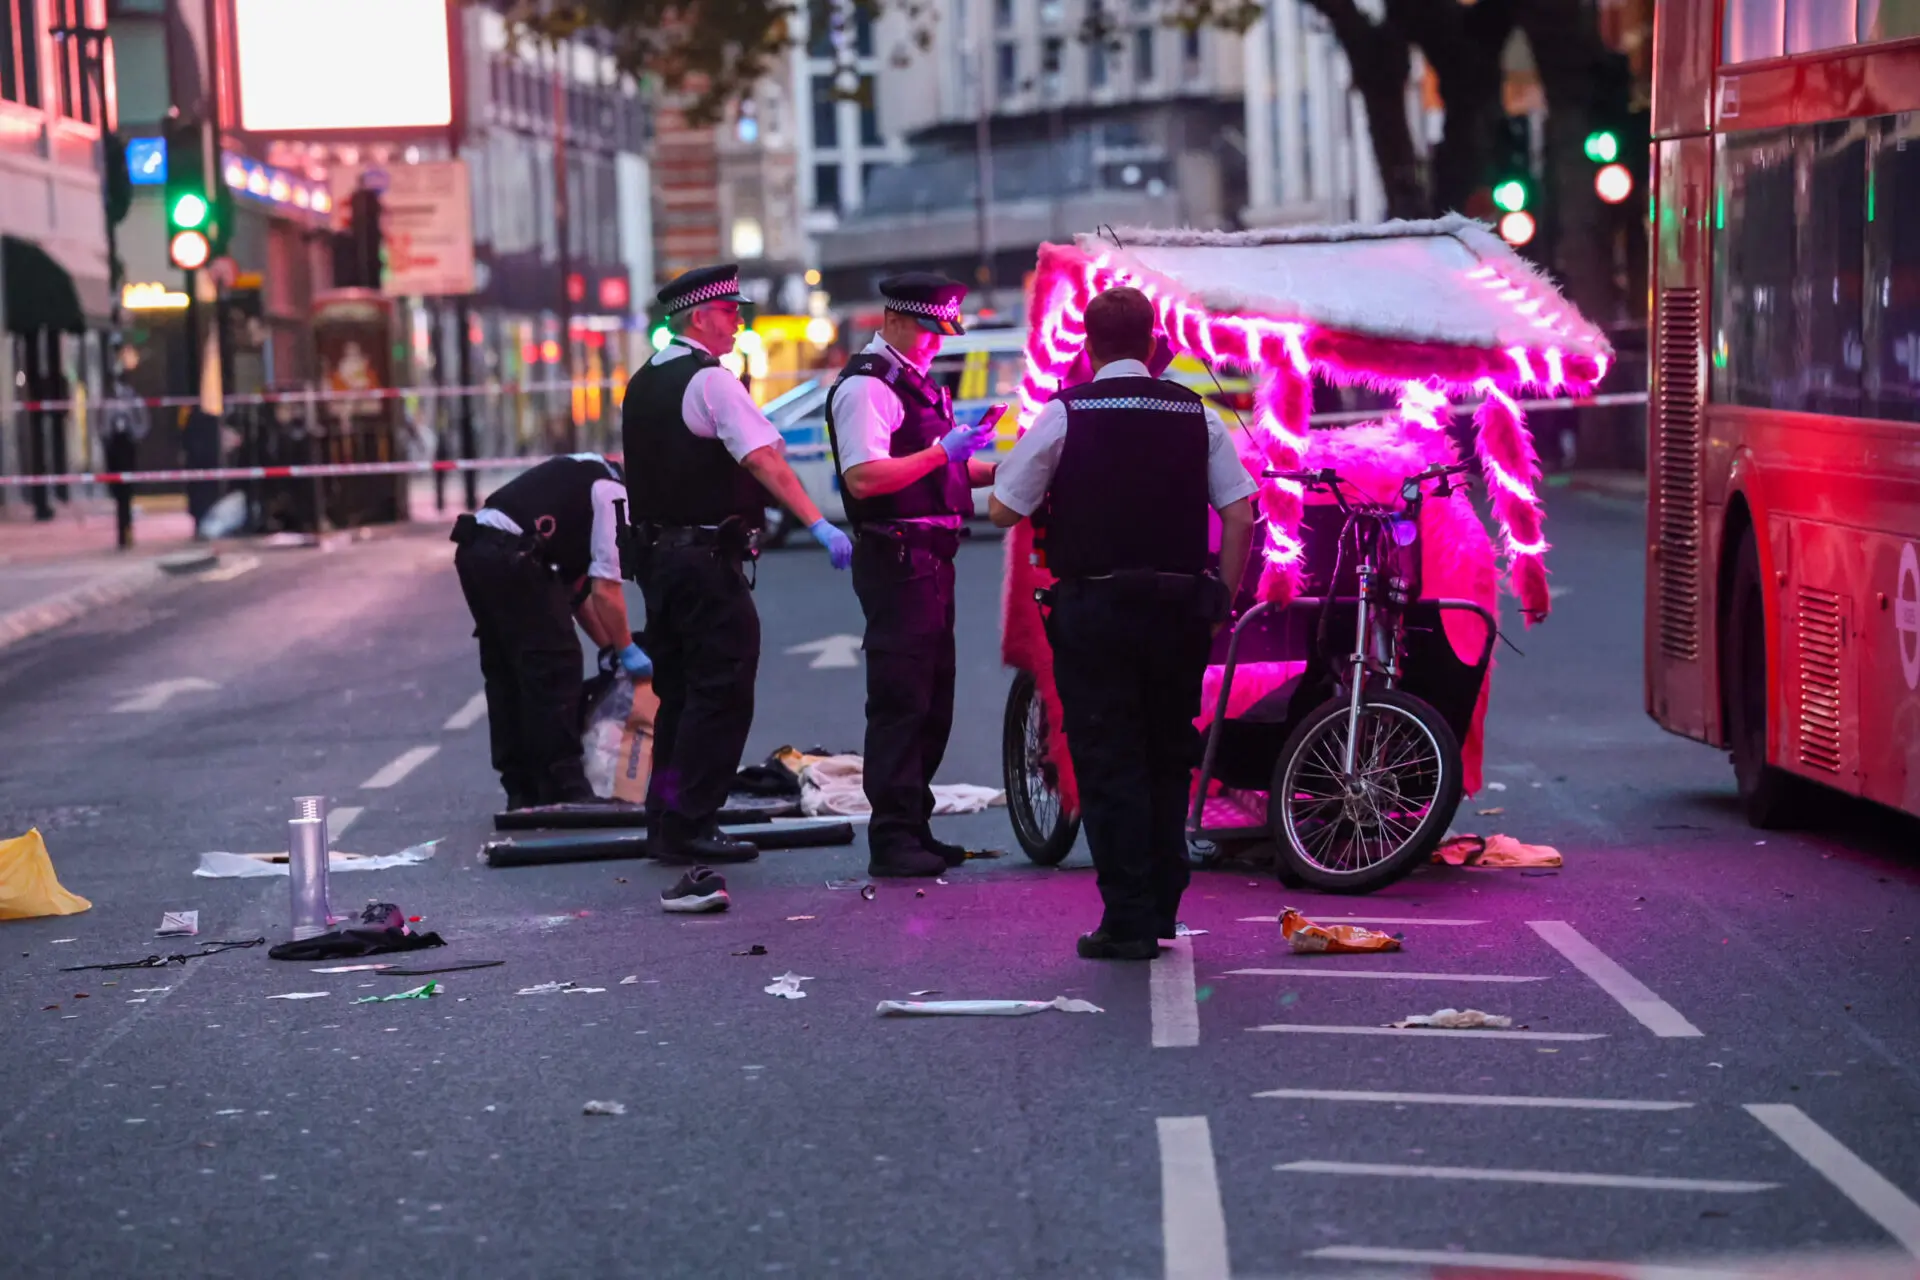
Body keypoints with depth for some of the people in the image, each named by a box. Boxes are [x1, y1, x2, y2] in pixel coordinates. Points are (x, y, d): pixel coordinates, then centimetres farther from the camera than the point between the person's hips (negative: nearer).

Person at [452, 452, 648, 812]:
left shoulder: (589, 482, 27)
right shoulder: (616, 495, -1)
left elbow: (575, 583, 29)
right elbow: (605, 589, -5)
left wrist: (608, 646, 28)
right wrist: (625, 650, 6)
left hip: (474, 548, 10)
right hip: (510, 555, -10)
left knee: (505, 674, 15)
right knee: (554, 668, -4)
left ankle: (521, 789, 20)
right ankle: (565, 789, -2)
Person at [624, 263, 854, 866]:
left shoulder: (643, 383, 15)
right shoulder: (711, 380, -13)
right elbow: (763, 458, -23)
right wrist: (818, 524, -27)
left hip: (657, 553, 9)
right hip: (708, 558, -9)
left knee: (679, 691, 15)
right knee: (722, 692, -5)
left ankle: (665, 824, 18)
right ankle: (690, 825, -6)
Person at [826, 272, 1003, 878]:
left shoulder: (917, 383, 20)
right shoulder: (866, 385, -12)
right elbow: (863, 477, -23)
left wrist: (997, 468, 14)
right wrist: (943, 451, -24)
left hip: (931, 560, 10)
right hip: (895, 561, -10)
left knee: (932, 701, 13)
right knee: (900, 701, -9)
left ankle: (913, 828, 20)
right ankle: (891, 839, -7)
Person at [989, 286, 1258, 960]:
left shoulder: (1065, 412, -5)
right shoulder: (1196, 414, 4)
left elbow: (1003, 510, -3)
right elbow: (1240, 515, 1)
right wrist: (1221, 601, 9)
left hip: (1093, 608, -3)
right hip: (1179, 606, 3)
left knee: (1108, 763, 1)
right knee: (1167, 758, 16)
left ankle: (1128, 921, 0)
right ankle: (1162, 909, 21)